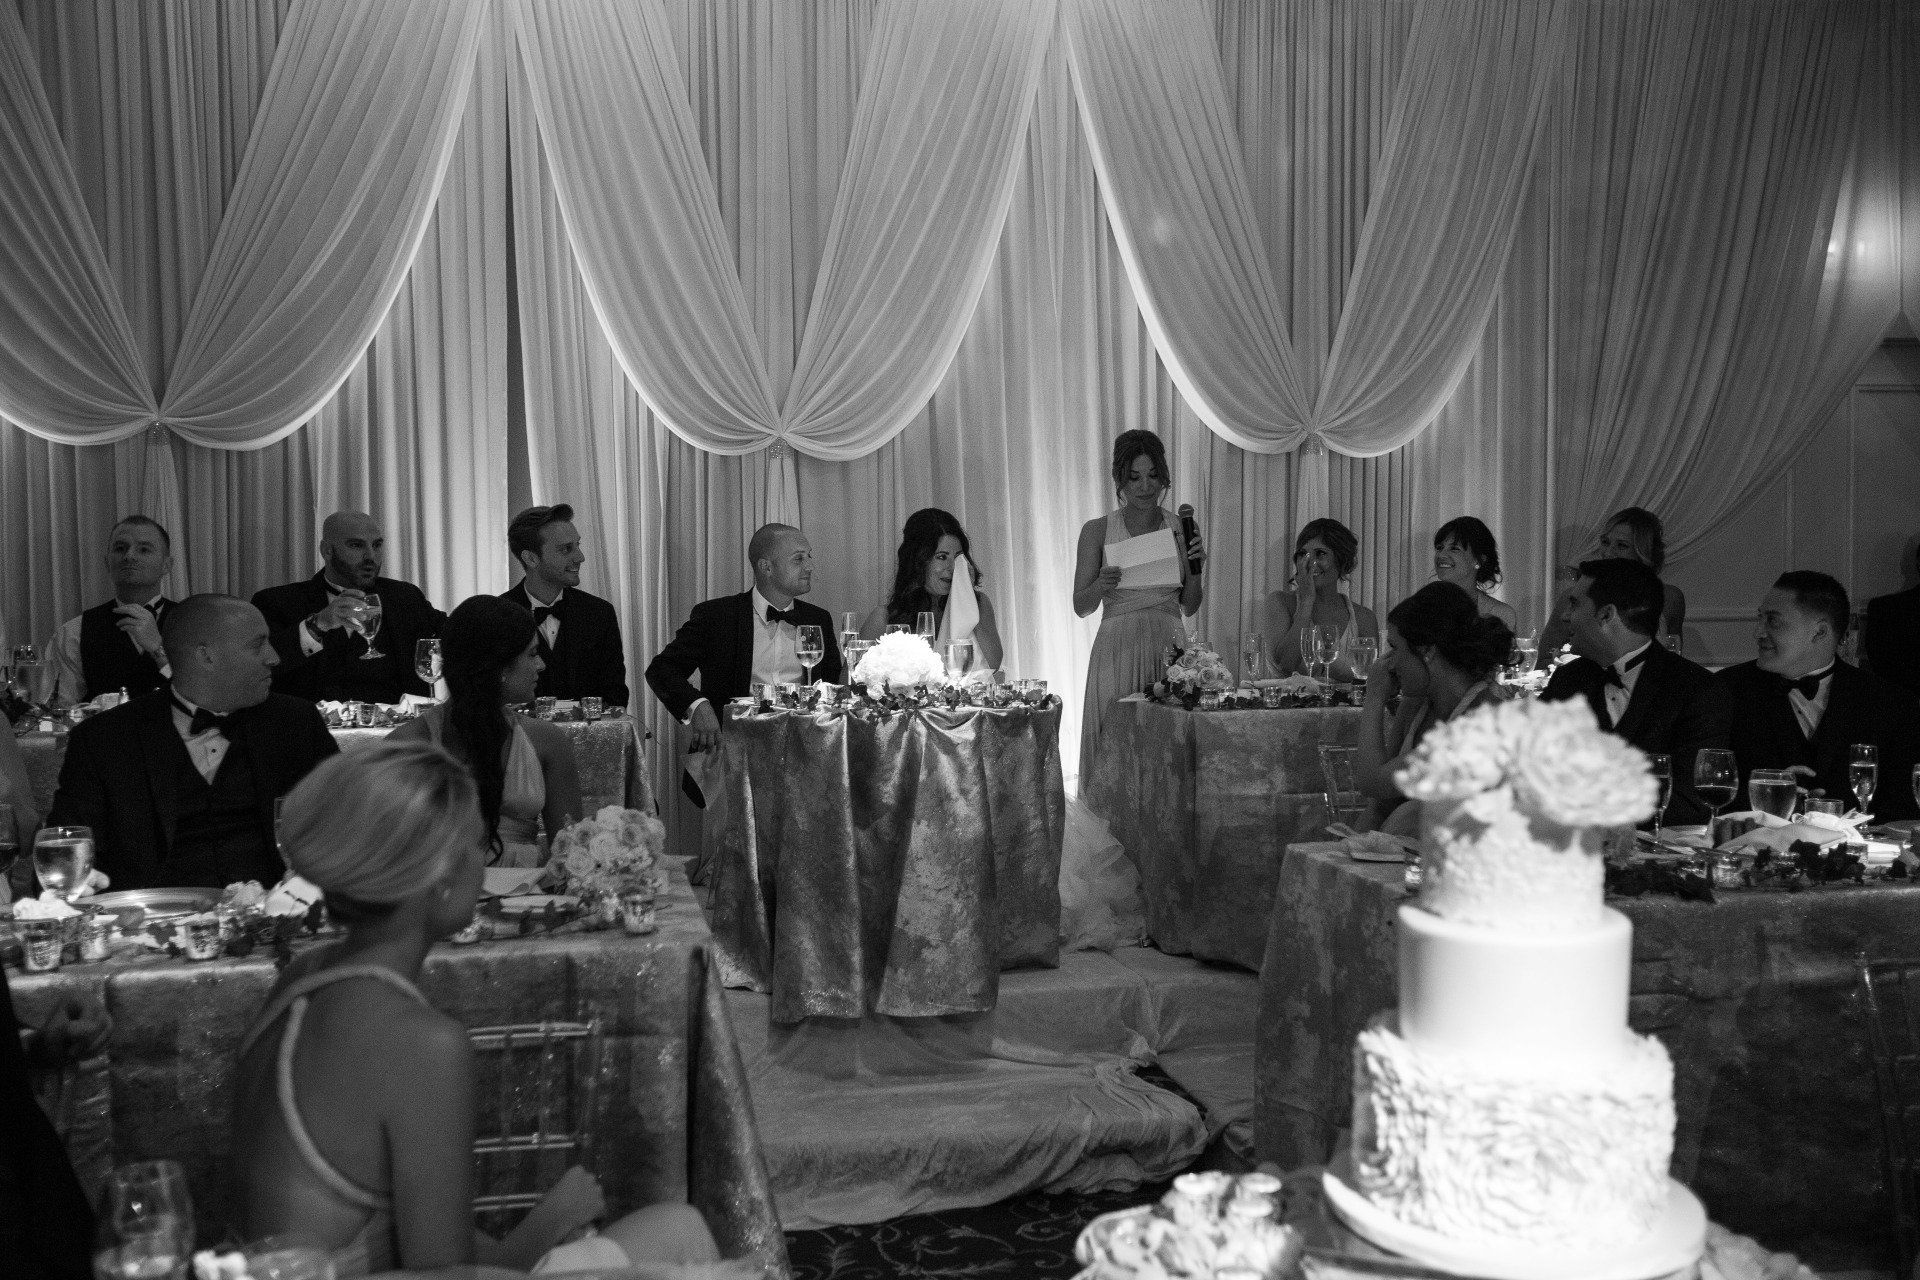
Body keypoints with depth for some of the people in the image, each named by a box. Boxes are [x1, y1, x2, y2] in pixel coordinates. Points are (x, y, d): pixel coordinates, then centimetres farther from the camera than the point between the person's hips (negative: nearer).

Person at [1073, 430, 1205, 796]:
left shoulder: (1180, 529, 8)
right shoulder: (1097, 530, 2)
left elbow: (1190, 607, 12)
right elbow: (1081, 606, 3)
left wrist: (1195, 568, -5)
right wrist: (1101, 586, -17)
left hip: (1168, 649, 2)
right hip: (1116, 651, -2)